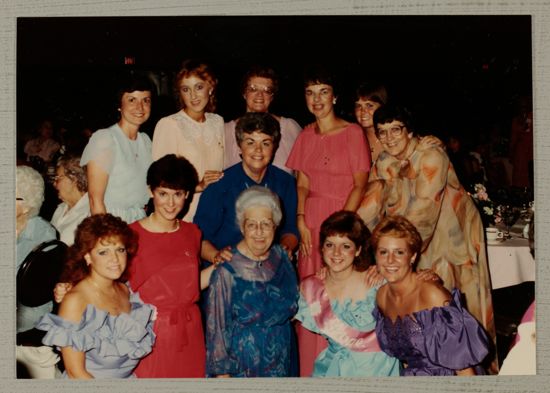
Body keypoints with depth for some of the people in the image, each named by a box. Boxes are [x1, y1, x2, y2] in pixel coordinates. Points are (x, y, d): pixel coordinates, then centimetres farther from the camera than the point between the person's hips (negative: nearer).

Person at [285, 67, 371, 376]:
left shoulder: (353, 132, -4)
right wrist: (301, 221, -4)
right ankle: (311, 368, 20)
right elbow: (302, 183, 9)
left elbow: (360, 184, -7)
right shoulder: (306, 136, 10)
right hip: (311, 224, 4)